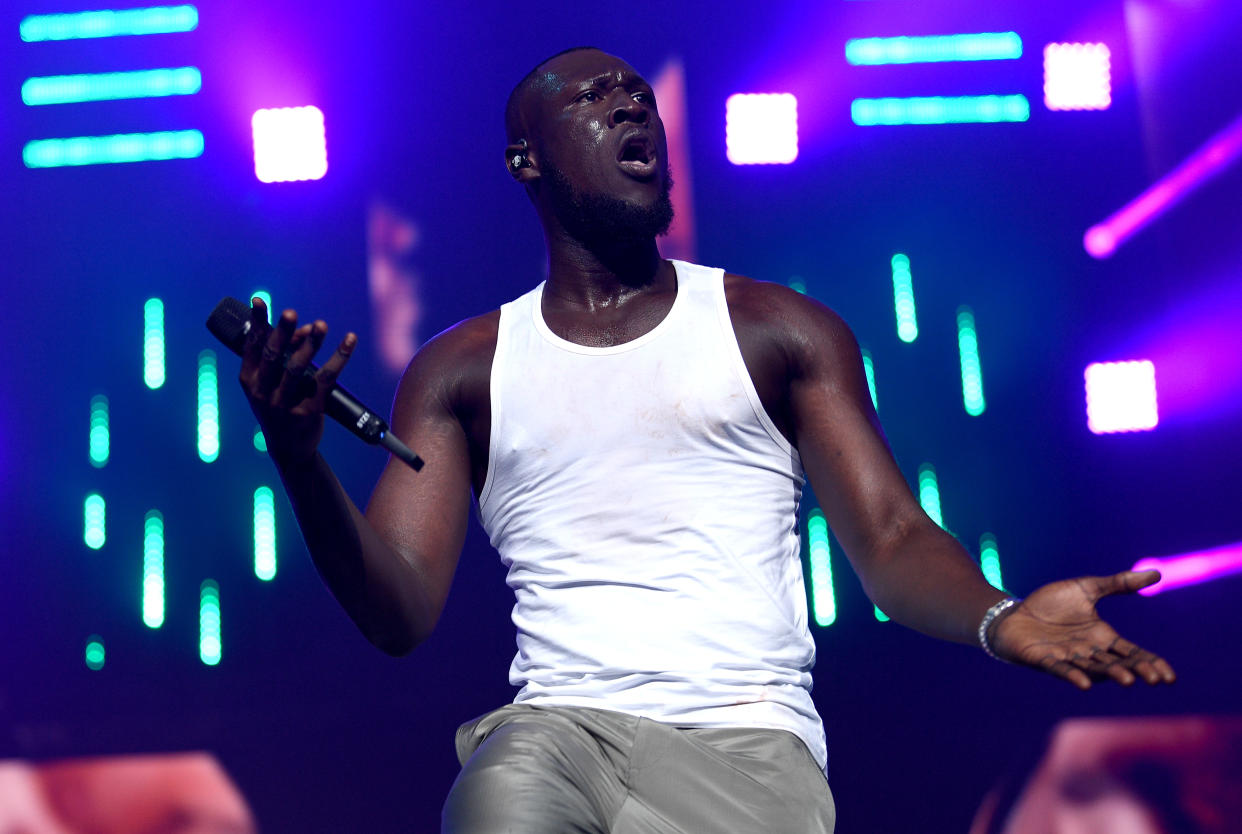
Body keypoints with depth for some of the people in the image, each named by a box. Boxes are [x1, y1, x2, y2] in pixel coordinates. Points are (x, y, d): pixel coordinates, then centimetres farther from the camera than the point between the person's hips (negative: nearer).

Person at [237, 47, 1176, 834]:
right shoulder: (461, 371, 14)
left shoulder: (779, 331, 13)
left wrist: (998, 618, -18)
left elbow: (892, 542, 5)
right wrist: (301, 464, -14)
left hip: (746, 736, 1)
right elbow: (401, 613, 4)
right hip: (557, 726, -1)